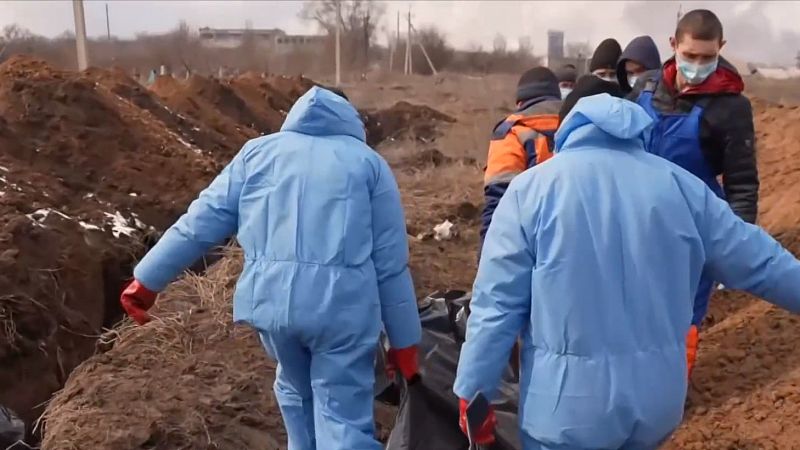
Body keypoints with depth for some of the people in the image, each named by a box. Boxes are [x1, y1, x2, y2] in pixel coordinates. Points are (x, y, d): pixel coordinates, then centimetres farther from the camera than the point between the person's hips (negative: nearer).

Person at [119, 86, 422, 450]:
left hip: (273, 298, 2)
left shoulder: (259, 151, 16)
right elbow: (391, 262, 7)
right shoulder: (368, 161, 11)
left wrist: (147, 279, 18)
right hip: (344, 304, -2)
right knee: (343, 417, 4)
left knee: (296, 392, 28)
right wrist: (404, 341, 12)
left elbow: (202, 221, 10)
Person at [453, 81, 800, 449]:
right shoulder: (680, 185, 2)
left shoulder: (532, 189, -8)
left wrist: (473, 393, -1)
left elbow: (496, 303, -10)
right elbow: (758, 261, 11)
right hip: (659, 397, 4)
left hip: (570, 402, -4)